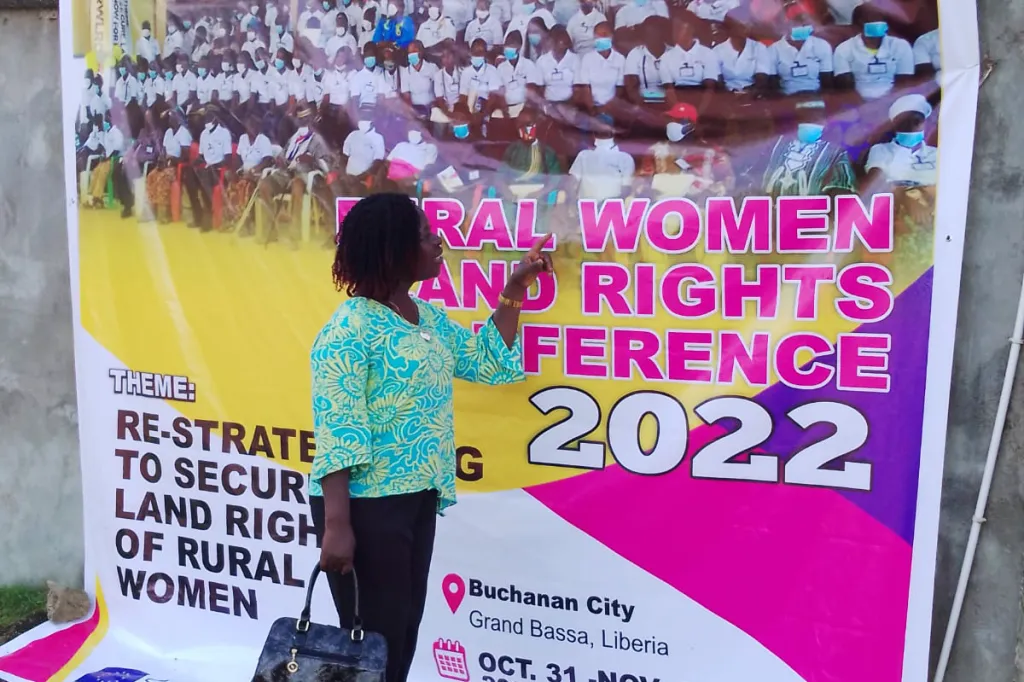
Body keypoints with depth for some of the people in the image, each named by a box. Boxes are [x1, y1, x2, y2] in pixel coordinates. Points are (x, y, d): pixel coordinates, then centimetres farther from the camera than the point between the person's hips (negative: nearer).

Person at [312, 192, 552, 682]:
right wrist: (336, 525, -23)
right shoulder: (351, 328, -16)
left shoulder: (429, 317, 8)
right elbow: (336, 433, -20)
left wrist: (514, 291, 11)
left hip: (418, 499, 8)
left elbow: (488, 363, 18)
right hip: (366, 505, -8)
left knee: (405, 633, 16)